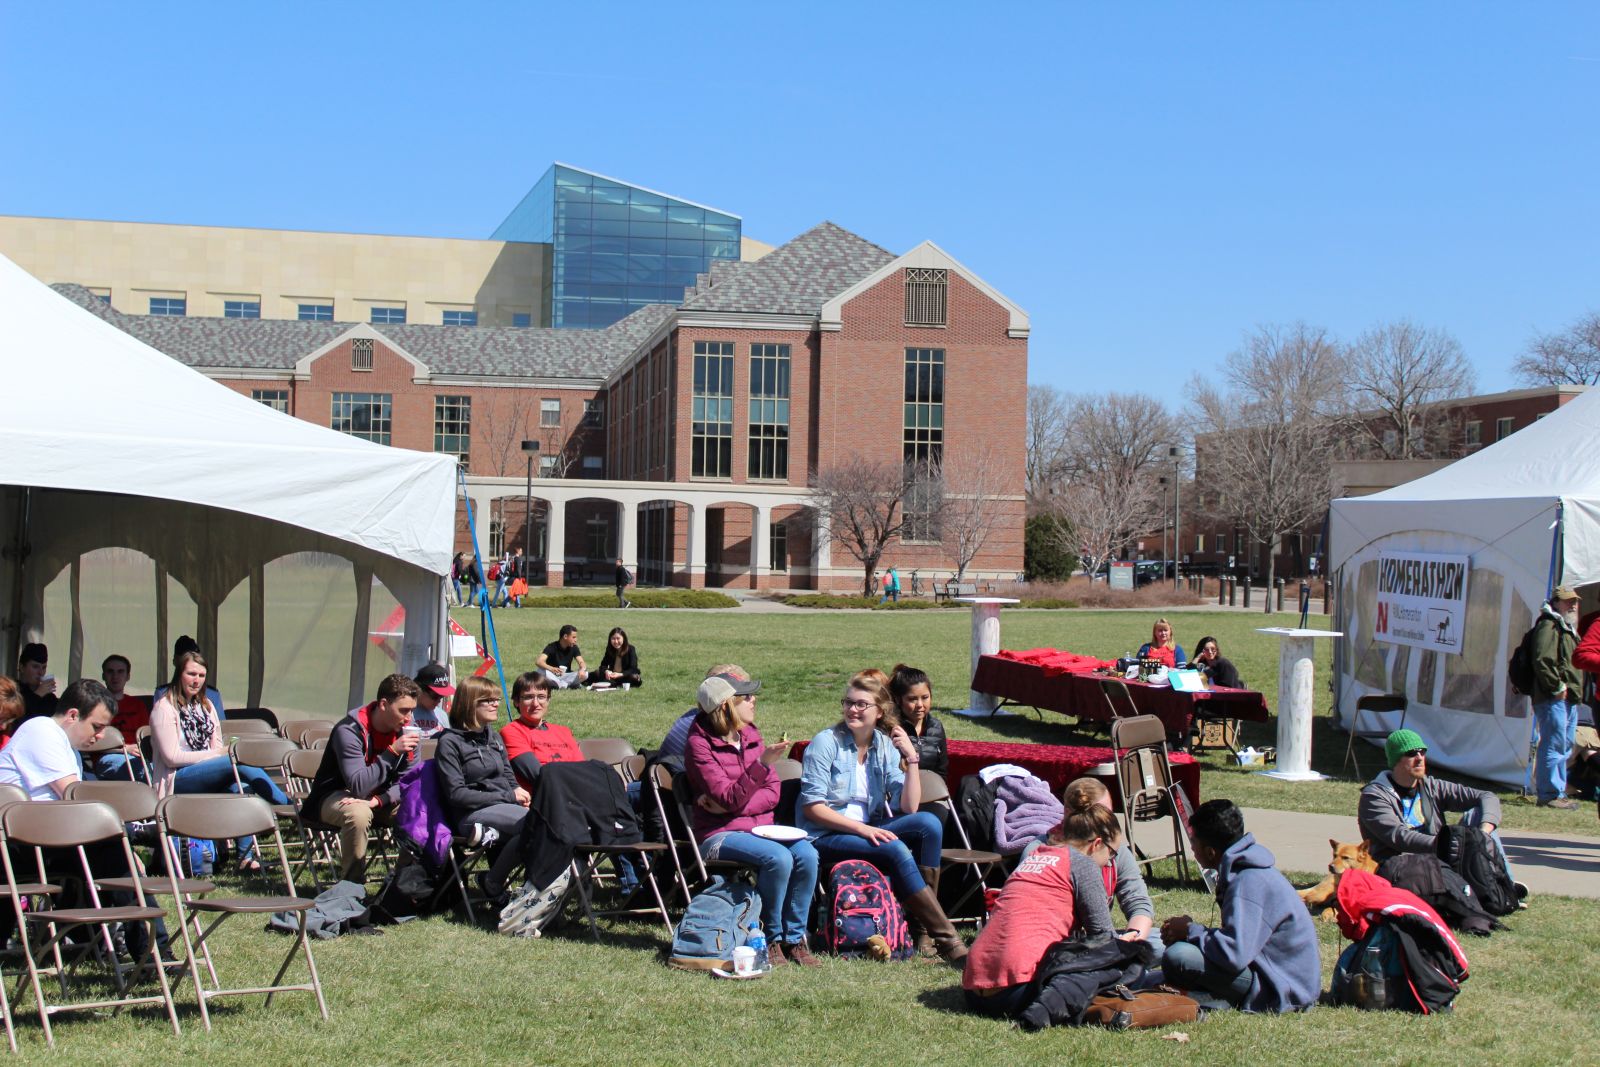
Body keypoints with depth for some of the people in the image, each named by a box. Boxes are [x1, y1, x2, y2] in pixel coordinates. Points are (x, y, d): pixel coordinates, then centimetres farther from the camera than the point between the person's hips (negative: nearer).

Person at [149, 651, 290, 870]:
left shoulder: (206, 706, 20)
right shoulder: (165, 708, -2)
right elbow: (172, 757, -10)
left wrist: (227, 750, -6)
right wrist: (217, 754, -15)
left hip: (208, 778, 7)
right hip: (177, 781, -6)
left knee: (238, 785, -30)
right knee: (240, 761, -30)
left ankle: (246, 856, -33)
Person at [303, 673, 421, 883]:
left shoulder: (404, 731, -7)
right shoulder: (349, 731, -25)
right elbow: (358, 786, -33)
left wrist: (378, 800, -22)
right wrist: (392, 752, -38)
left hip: (378, 797, 5)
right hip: (335, 796, -5)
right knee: (359, 813, -38)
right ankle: (352, 886, -23)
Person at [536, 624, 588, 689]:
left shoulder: (574, 648, -1)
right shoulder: (552, 647, -14)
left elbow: (581, 662, -10)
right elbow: (538, 662, -27)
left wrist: (582, 669, -36)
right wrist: (551, 669, -48)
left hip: (566, 676, 2)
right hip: (553, 676, -2)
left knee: (585, 674, -23)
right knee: (544, 672, -36)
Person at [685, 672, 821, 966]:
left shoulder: (751, 734, 9)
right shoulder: (699, 744, -10)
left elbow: (773, 793, 2)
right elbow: (732, 800, -19)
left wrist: (730, 804, -14)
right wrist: (762, 763, -30)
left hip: (761, 827, 6)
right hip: (719, 835, -6)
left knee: (806, 854, -23)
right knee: (778, 858, -31)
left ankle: (795, 938, -9)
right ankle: (772, 939, -11)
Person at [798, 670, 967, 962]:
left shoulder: (885, 746, 7)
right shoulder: (826, 743, -7)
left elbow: (909, 807, 0)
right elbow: (812, 807, -14)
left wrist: (912, 758, -10)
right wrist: (862, 828, -23)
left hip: (870, 830, 6)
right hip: (826, 837, -6)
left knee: (928, 823, -20)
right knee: (897, 851, -30)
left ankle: (921, 922, -17)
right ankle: (947, 940, -25)